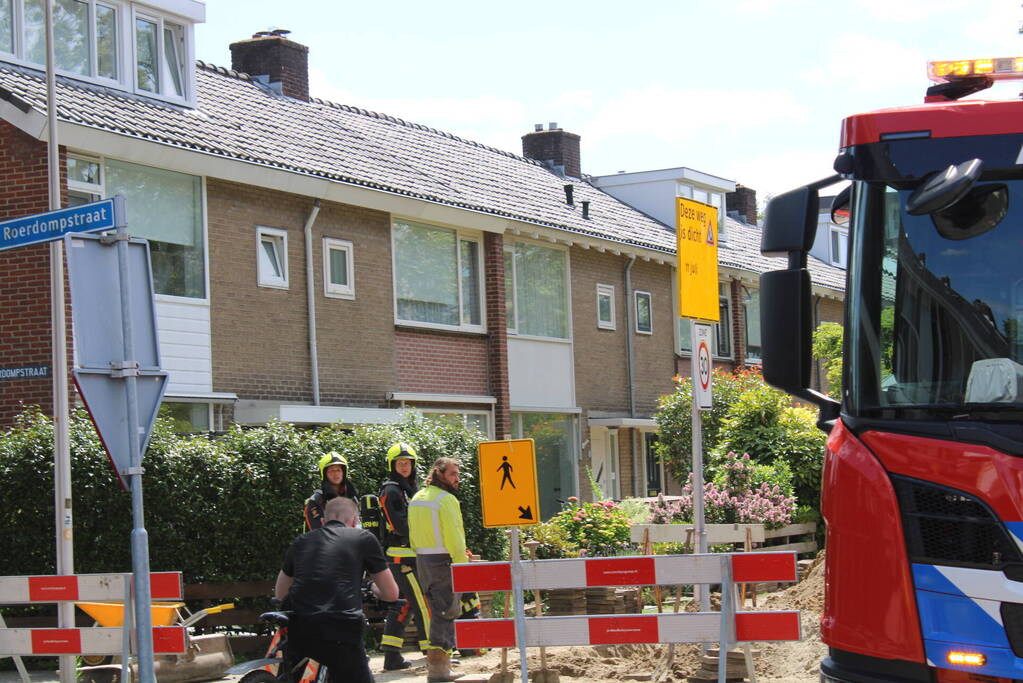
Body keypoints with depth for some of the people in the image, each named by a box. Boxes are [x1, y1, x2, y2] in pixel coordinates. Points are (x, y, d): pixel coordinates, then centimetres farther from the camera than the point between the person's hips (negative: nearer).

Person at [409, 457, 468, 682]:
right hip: (443, 560, -9)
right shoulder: (446, 499, -14)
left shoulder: (417, 498, 13)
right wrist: (463, 565, -14)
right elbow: (454, 537, -18)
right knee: (447, 612, -4)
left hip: (422, 560, 9)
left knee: (437, 611, 17)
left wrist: (420, 557, 19)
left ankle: (439, 662, 22)